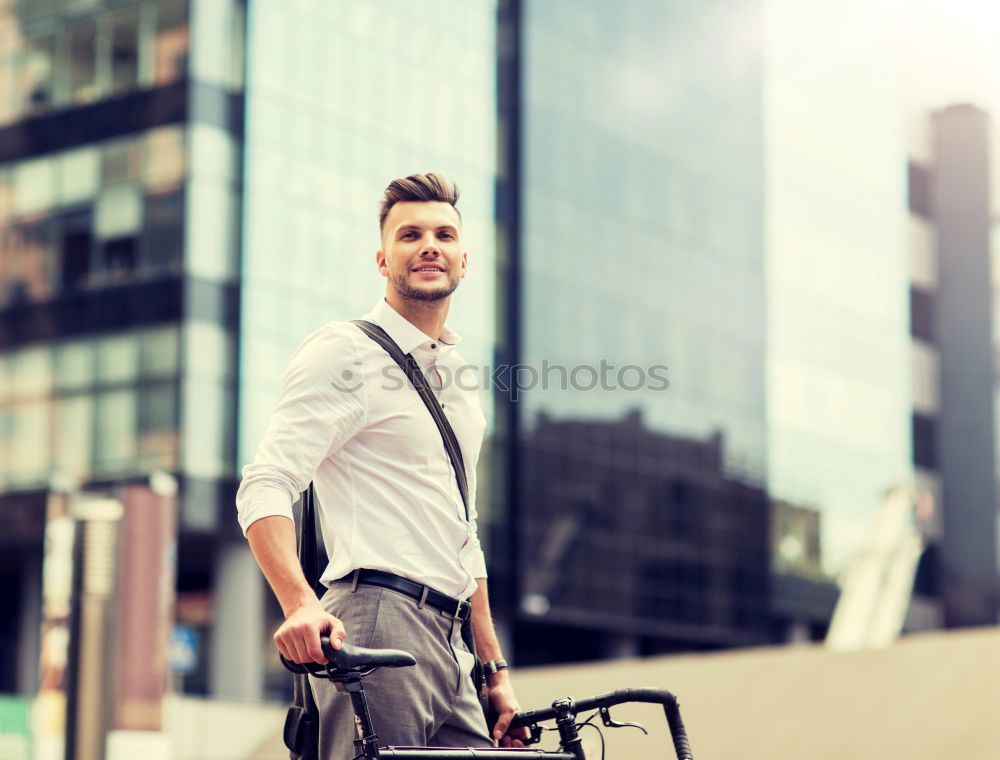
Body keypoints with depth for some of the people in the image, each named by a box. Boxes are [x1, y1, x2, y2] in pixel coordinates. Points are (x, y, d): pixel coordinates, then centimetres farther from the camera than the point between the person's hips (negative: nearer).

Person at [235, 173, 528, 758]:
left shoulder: (460, 386, 23)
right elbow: (265, 489, -14)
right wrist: (301, 605, -30)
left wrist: (496, 673, 23)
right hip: (378, 622, -8)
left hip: (448, 643, 8)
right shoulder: (346, 352, -1)